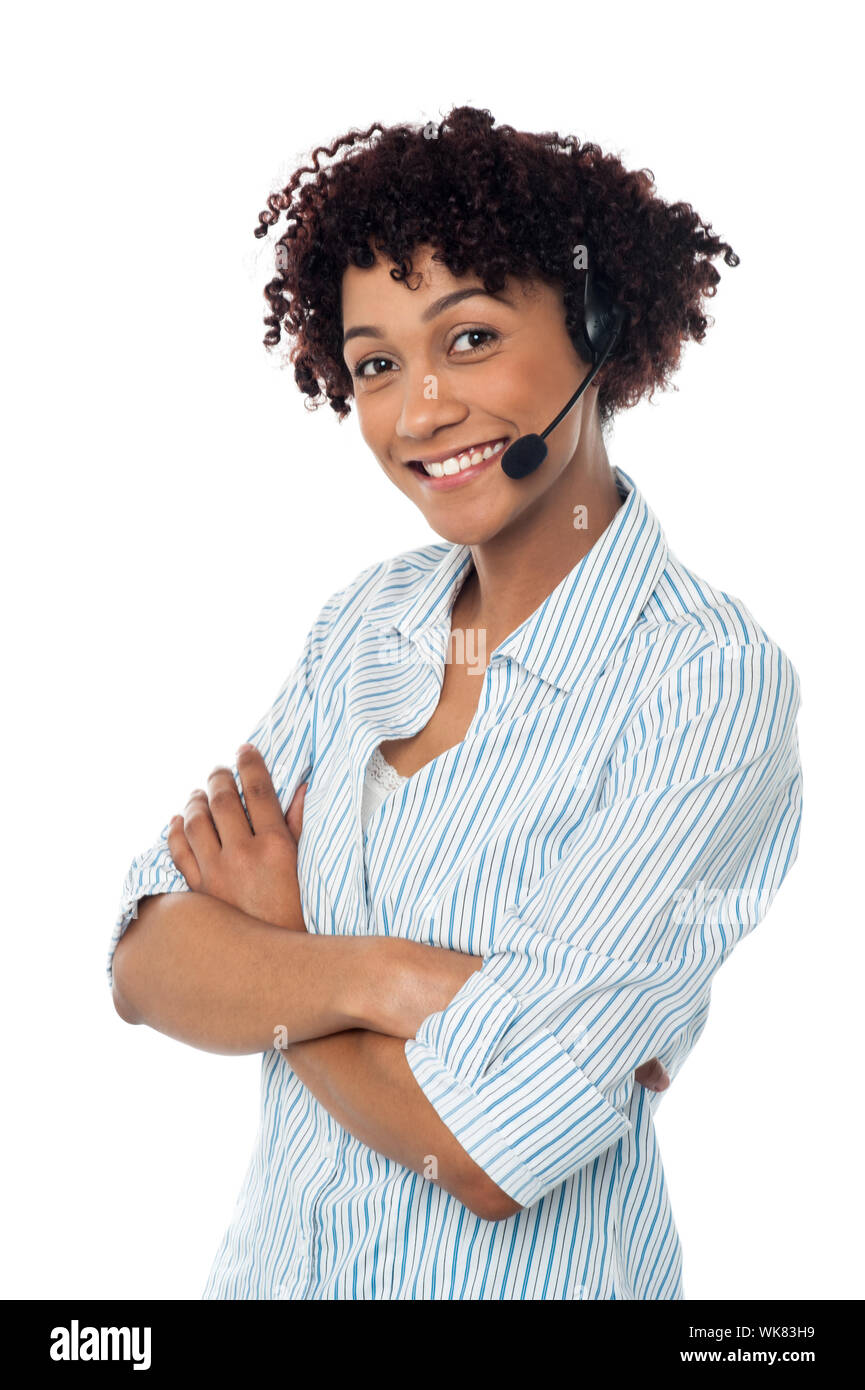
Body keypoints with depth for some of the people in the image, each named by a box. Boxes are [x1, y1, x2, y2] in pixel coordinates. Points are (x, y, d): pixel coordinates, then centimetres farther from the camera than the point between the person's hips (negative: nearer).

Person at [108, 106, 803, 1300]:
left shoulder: (713, 686, -22)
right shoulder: (365, 619, -3)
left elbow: (488, 1150, -26)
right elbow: (144, 965, -8)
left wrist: (273, 953, -12)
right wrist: (376, 976, -25)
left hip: (529, 1278, -5)